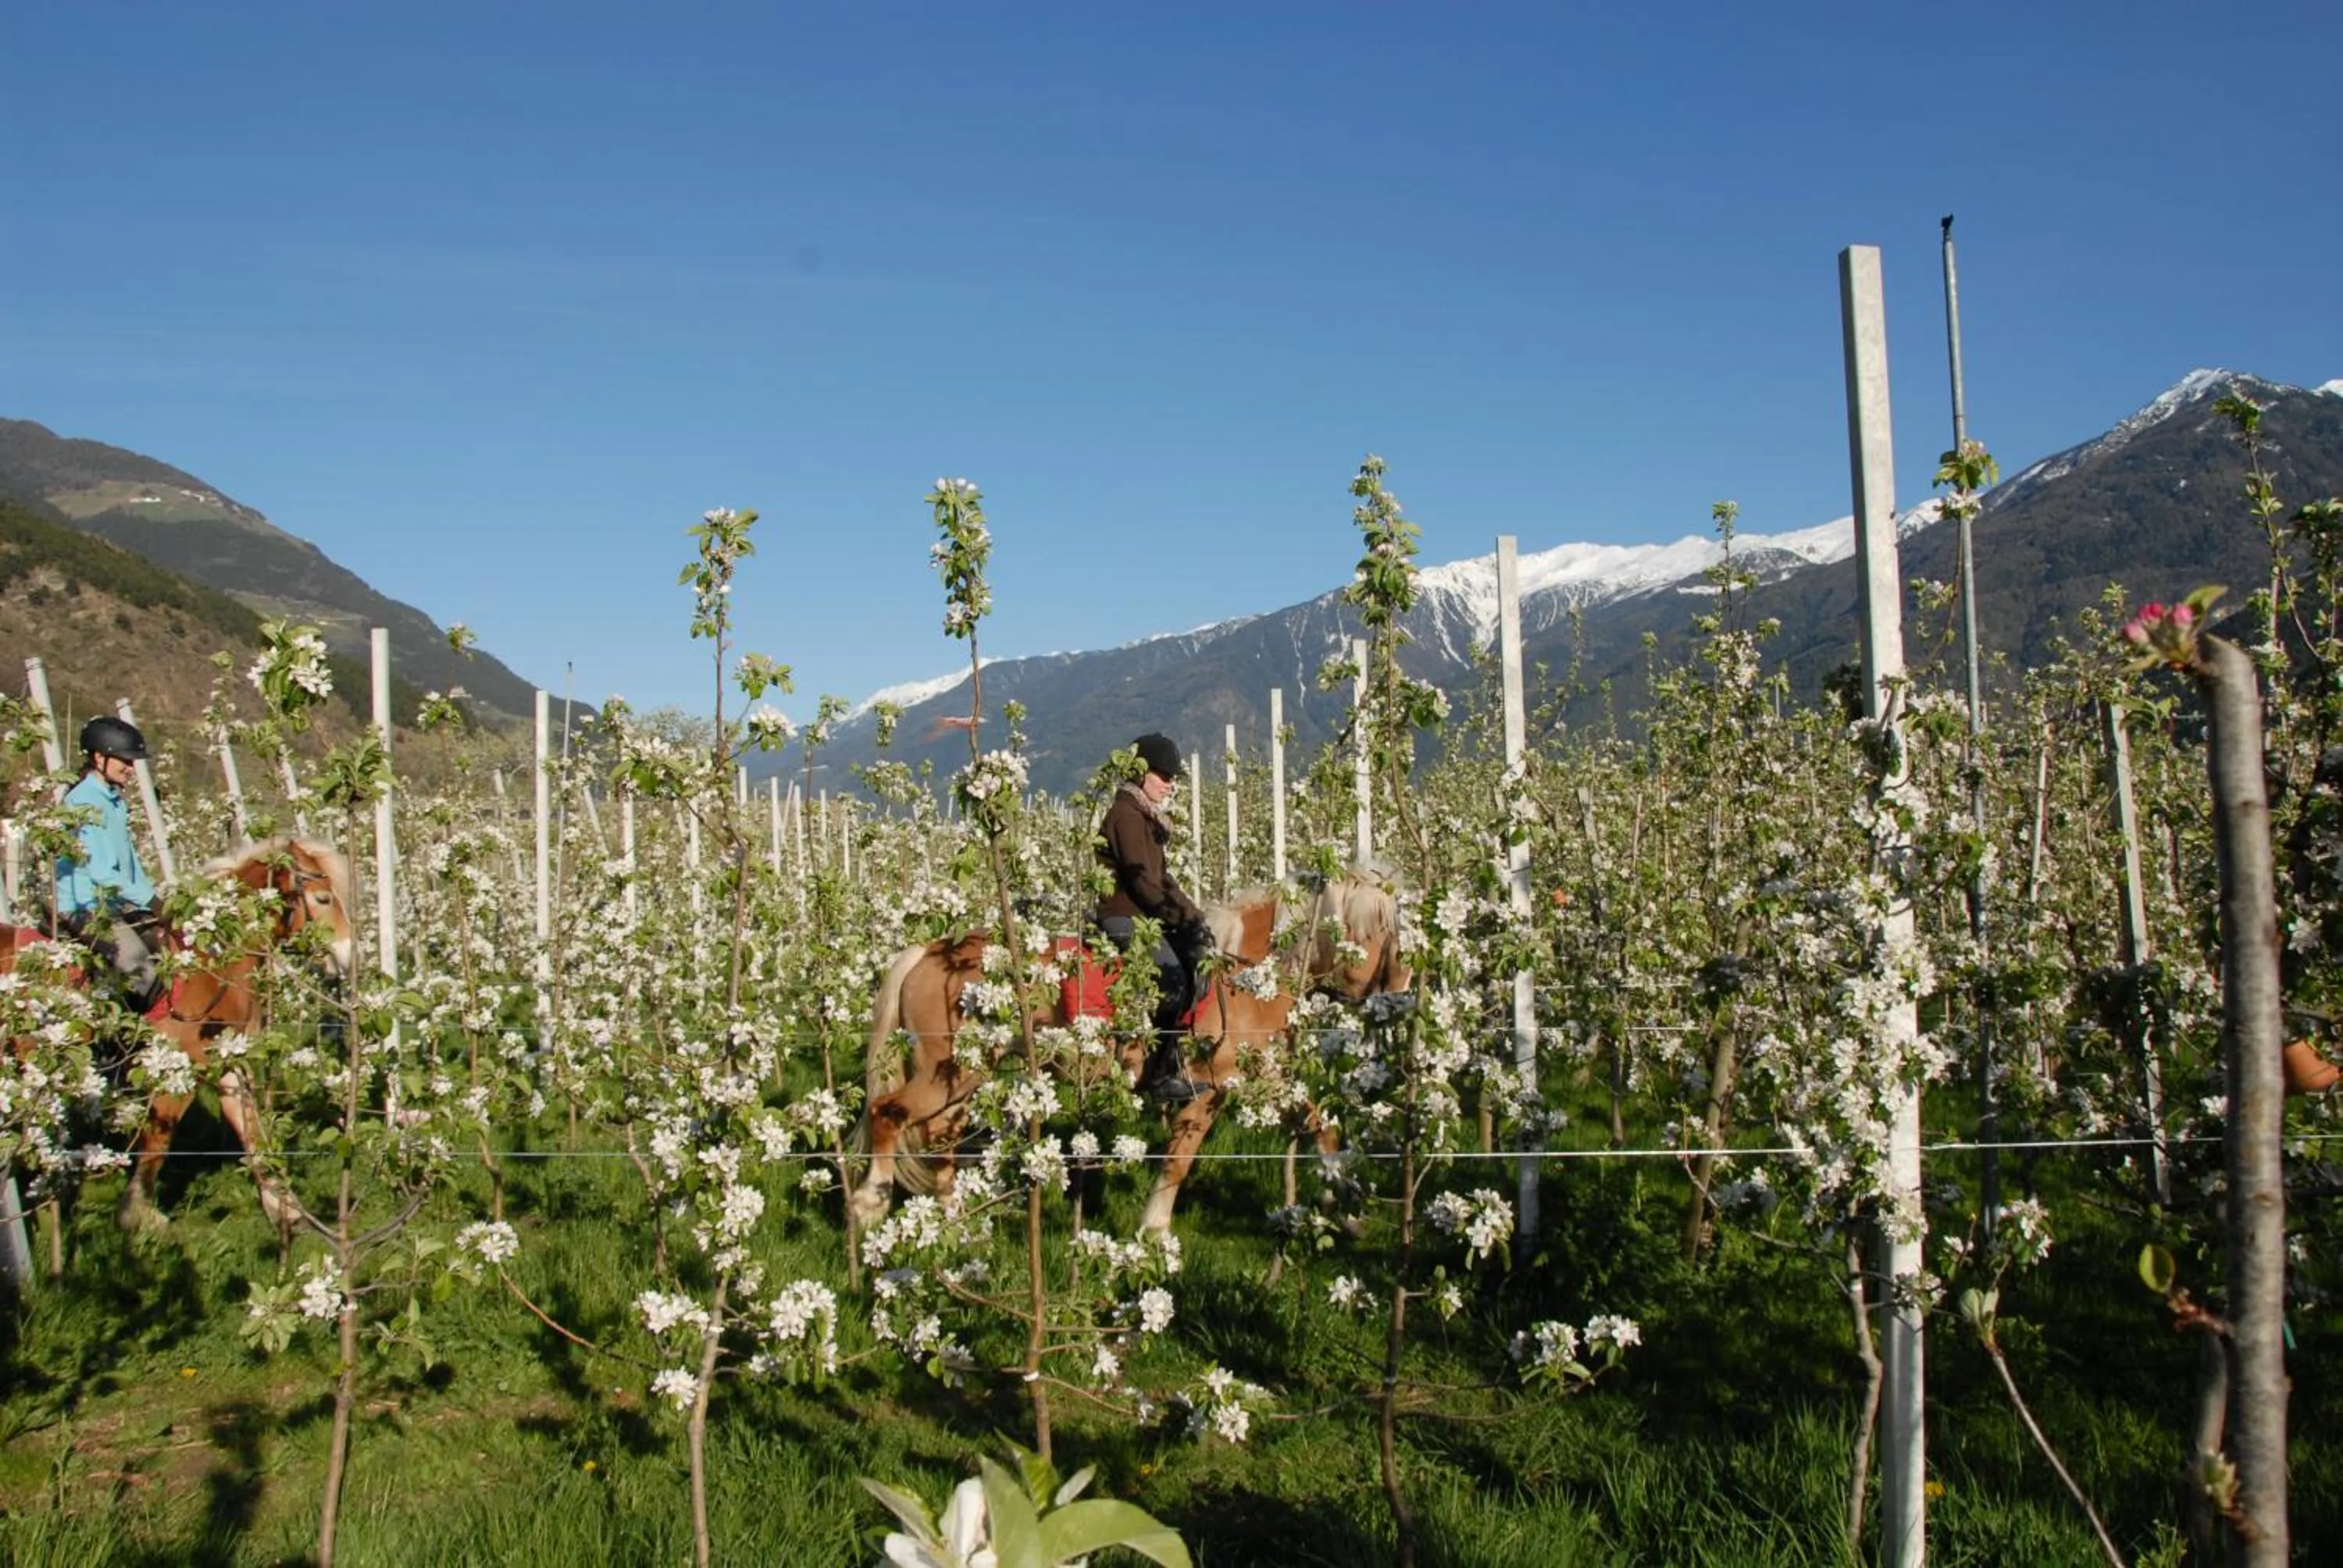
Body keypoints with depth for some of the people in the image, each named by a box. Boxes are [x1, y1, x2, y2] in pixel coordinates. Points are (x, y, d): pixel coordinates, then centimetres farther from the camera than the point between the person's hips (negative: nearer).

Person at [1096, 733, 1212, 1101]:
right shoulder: (1127, 814, -13)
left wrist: (1193, 913, 4)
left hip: (1145, 915, 10)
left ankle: (1174, 1062, 1)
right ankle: (1159, 1075, -12)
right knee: (1173, 977, -22)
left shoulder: (1148, 816, 17)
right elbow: (1142, 879, -20)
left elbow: (1161, 876, 17)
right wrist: (1183, 918, -16)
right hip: (1123, 917, -10)